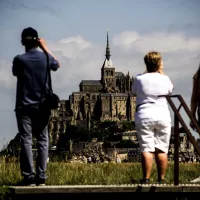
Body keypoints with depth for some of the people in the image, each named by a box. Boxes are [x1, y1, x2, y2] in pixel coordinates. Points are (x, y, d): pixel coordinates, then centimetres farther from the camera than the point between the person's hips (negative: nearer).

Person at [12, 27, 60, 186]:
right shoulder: (45, 57, -1)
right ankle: (41, 177, 2)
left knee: (26, 140, -2)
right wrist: (45, 48, 21)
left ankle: (29, 177, -7)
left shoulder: (19, 59, -10)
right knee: (43, 140, 6)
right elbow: (57, 65, 22)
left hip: (25, 106, -2)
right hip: (42, 106, 2)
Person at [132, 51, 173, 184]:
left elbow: (134, 91, 17)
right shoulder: (164, 79, 0)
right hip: (162, 115, 1)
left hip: (144, 116, -1)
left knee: (146, 149, -3)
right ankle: (161, 179, 7)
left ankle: (146, 179, -7)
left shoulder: (139, 79, -3)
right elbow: (170, 90, 21)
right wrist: (161, 73, 25)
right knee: (162, 150, 5)